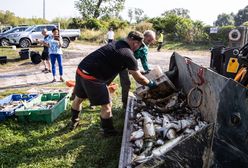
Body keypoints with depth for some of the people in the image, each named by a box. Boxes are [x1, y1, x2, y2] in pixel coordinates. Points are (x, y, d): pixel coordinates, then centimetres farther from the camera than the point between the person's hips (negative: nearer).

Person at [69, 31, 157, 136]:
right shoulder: (128, 55, -10)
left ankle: (73, 122, 51)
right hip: (92, 77, -9)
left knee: (78, 98, 28)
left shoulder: (115, 44, 15)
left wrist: (134, 70, 41)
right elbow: (139, 79, -3)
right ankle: (108, 131, 26)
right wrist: (151, 84, 15)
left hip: (81, 70, 9)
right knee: (106, 106, 8)